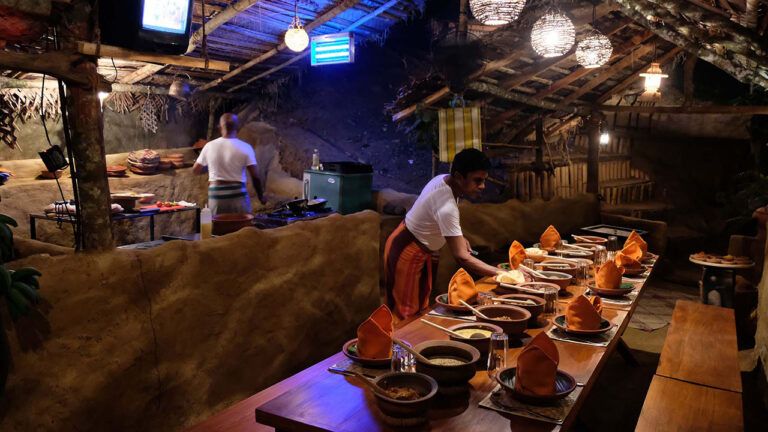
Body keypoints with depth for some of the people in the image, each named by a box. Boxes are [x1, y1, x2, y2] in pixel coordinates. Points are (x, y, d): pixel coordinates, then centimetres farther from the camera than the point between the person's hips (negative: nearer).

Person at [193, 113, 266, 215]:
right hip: (237, 194, -3)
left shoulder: (209, 146, 1)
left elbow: (195, 170, 10)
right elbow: (255, 176, -8)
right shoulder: (245, 147, -8)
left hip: (216, 196, 3)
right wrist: (261, 195, 5)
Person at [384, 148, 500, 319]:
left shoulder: (445, 180, -6)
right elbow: (461, 256, -34)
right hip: (408, 254, -9)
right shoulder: (446, 205, -34)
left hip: (422, 250, 10)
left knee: (421, 308, 15)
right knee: (408, 315, -2)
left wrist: (459, 237, 1)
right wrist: (500, 274, -33)